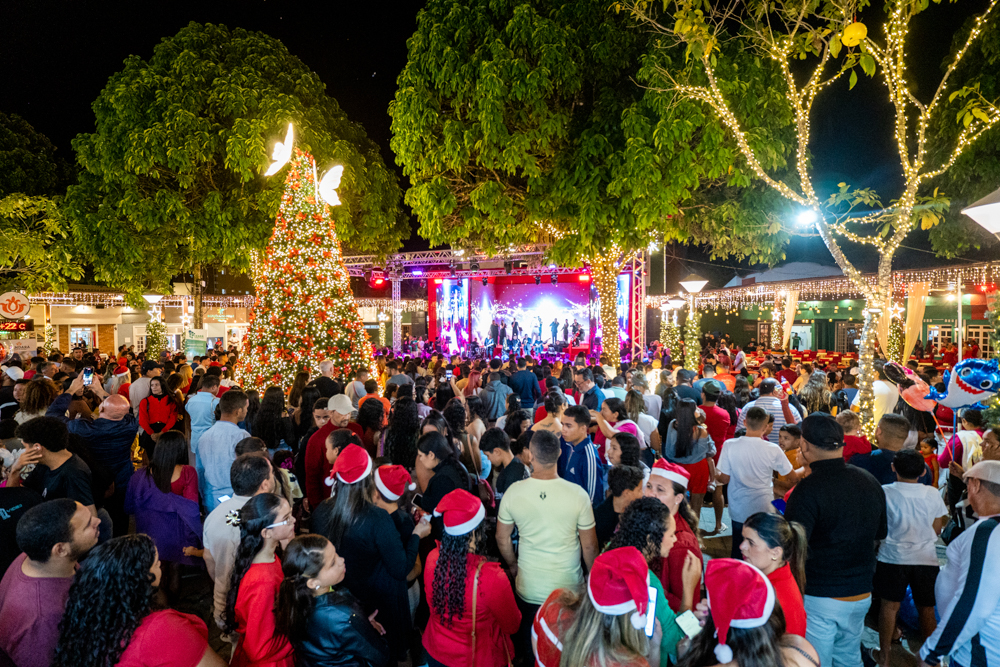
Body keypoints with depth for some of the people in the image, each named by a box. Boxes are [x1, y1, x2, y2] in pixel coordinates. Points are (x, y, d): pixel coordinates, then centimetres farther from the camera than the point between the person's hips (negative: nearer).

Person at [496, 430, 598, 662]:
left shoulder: (513, 492, -15)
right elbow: (589, 546, -8)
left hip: (528, 589, 1)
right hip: (569, 589, 0)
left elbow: (502, 539, -1)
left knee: (526, 650, 23)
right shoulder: (578, 494, -19)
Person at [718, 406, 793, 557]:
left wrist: (715, 475, 14)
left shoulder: (730, 445, -14)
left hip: (738, 510, 1)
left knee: (738, 552, 15)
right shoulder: (773, 450, -14)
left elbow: (724, 479, -7)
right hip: (764, 510, 0)